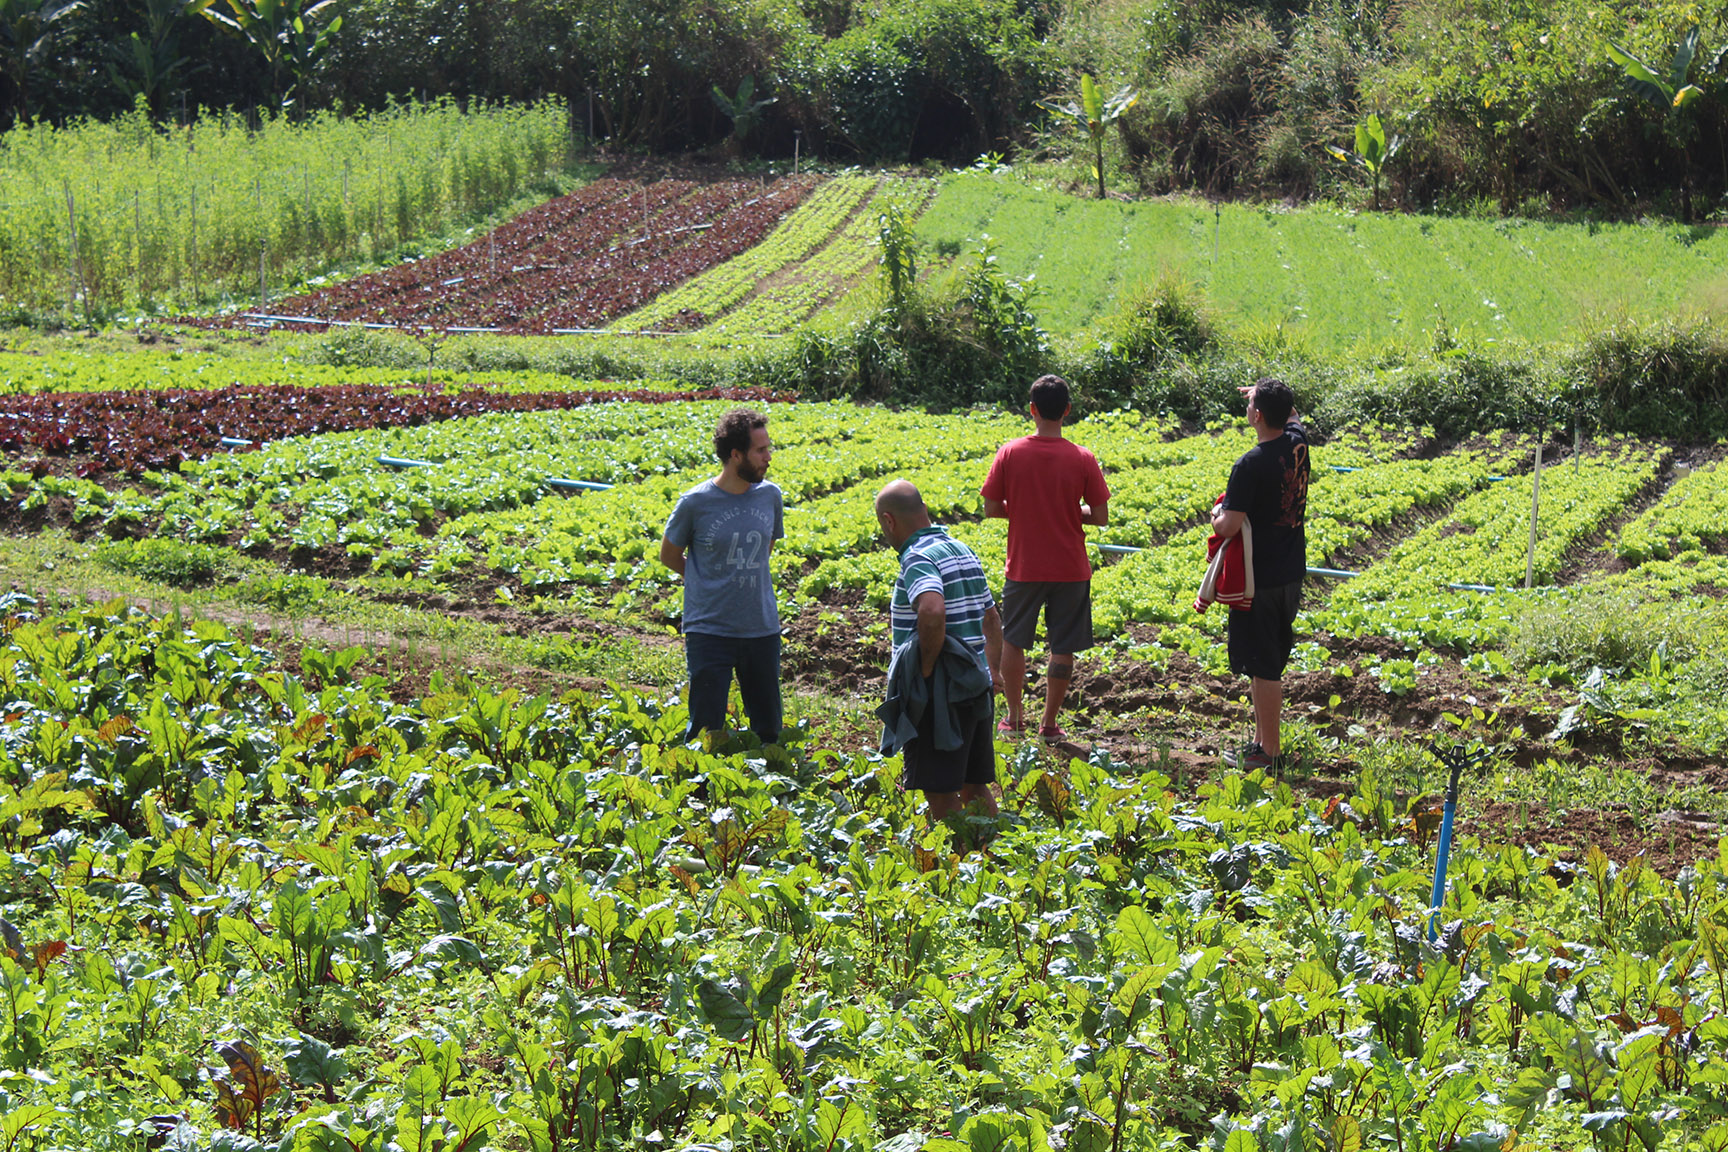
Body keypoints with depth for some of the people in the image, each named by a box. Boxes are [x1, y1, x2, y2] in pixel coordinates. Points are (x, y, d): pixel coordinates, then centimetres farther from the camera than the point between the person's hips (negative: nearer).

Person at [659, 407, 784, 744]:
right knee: (706, 730, -1)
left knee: (768, 729, 10)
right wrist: (711, 585, 5)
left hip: (762, 628, 4)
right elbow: (669, 556, 6)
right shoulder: (695, 503, -10)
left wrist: (745, 581, 9)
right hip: (710, 631, -4)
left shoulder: (769, 496, 1)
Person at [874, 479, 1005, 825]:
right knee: (974, 787, 15)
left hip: (939, 693, -9)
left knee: (941, 794, -4)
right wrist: (992, 670, 20)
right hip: (975, 688, 9)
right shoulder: (961, 551, 15)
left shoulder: (918, 557, -15)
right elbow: (991, 618, 24)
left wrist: (927, 666, -22)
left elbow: (932, 612, -34)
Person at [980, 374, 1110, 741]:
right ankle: (1049, 723, 11)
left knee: (1013, 641, 17)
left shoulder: (1009, 453, -9)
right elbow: (1101, 517, -6)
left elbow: (991, 508, -4)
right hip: (1070, 569, -1)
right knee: (1062, 648, 9)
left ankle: (1014, 717, 22)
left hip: (1024, 567, 1)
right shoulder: (1083, 459, -10)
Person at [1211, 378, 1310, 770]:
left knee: (1262, 667, 0)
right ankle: (1263, 736, 27)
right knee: (1271, 662, 18)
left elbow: (1228, 527, -22)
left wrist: (1216, 514, -2)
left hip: (1259, 579, -8)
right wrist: (1265, 395, 26)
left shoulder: (1250, 465, -22)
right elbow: (1291, 417, 27)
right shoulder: (1298, 442, 0)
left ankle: (1267, 751, 6)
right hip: (1292, 573, 8)